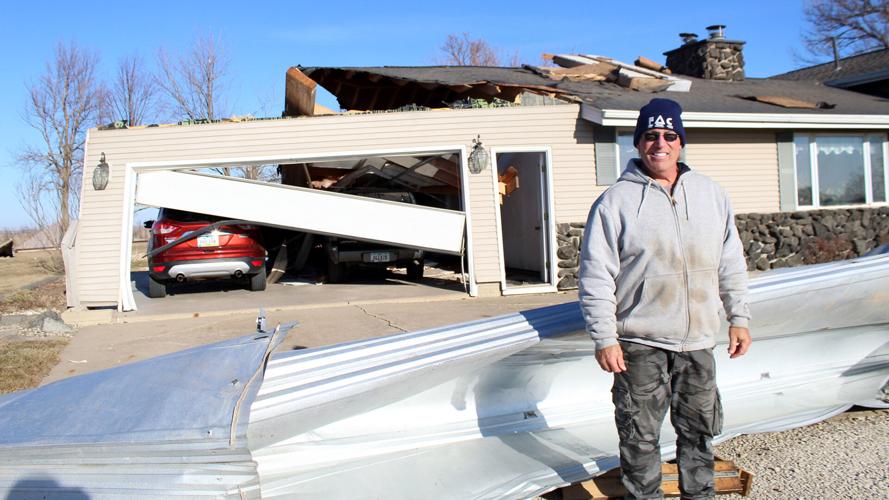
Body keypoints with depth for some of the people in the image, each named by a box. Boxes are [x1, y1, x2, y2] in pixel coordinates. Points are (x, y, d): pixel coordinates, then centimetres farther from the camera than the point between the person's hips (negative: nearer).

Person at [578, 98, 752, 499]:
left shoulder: (711, 195, 9)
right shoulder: (615, 202, -6)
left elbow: (731, 263, 15)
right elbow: (596, 277, -8)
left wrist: (738, 318, 13)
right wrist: (604, 338, -11)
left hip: (698, 339, 4)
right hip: (640, 344, -4)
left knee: (699, 428, 17)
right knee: (640, 435, 4)